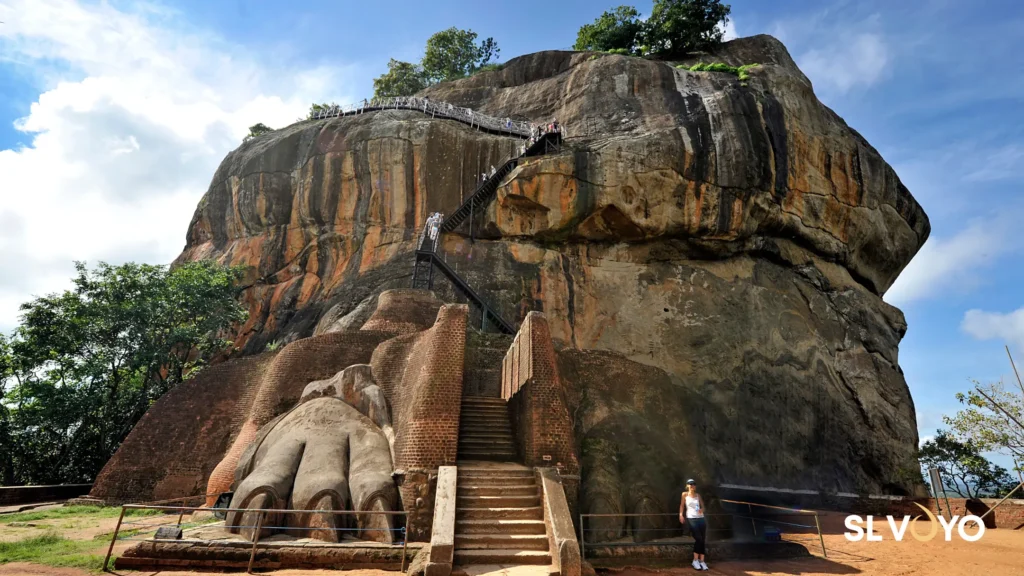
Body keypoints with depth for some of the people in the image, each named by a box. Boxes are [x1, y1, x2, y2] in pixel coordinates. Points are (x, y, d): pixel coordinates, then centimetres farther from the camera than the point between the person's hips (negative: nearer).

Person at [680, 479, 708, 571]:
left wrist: (701, 509, -8)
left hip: (701, 518, 4)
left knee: (702, 540, -2)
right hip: (691, 518, -4)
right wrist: (681, 514, -5)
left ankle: (702, 561, 5)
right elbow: (682, 505, 8)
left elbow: (702, 506, 15)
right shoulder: (685, 494, 5)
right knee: (698, 539, -16)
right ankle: (695, 561, -3)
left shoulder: (698, 495, 12)